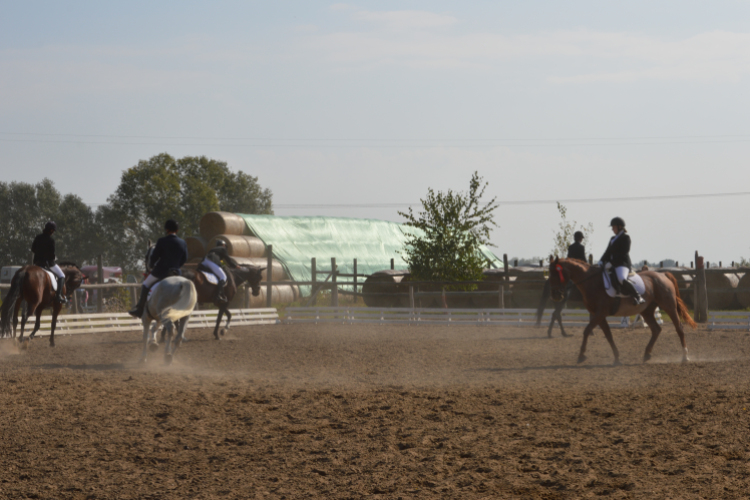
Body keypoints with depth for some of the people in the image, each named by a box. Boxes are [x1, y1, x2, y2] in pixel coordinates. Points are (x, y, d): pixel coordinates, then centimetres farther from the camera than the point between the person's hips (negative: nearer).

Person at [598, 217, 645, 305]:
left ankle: (638, 297, -23)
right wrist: (602, 260, 1)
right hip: (613, 264, 10)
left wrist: (611, 262, -18)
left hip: (623, 264, -10)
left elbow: (623, 252, -13)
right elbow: (608, 251, 19)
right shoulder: (613, 239, 23)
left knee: (621, 279, -37)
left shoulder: (625, 237, -4)